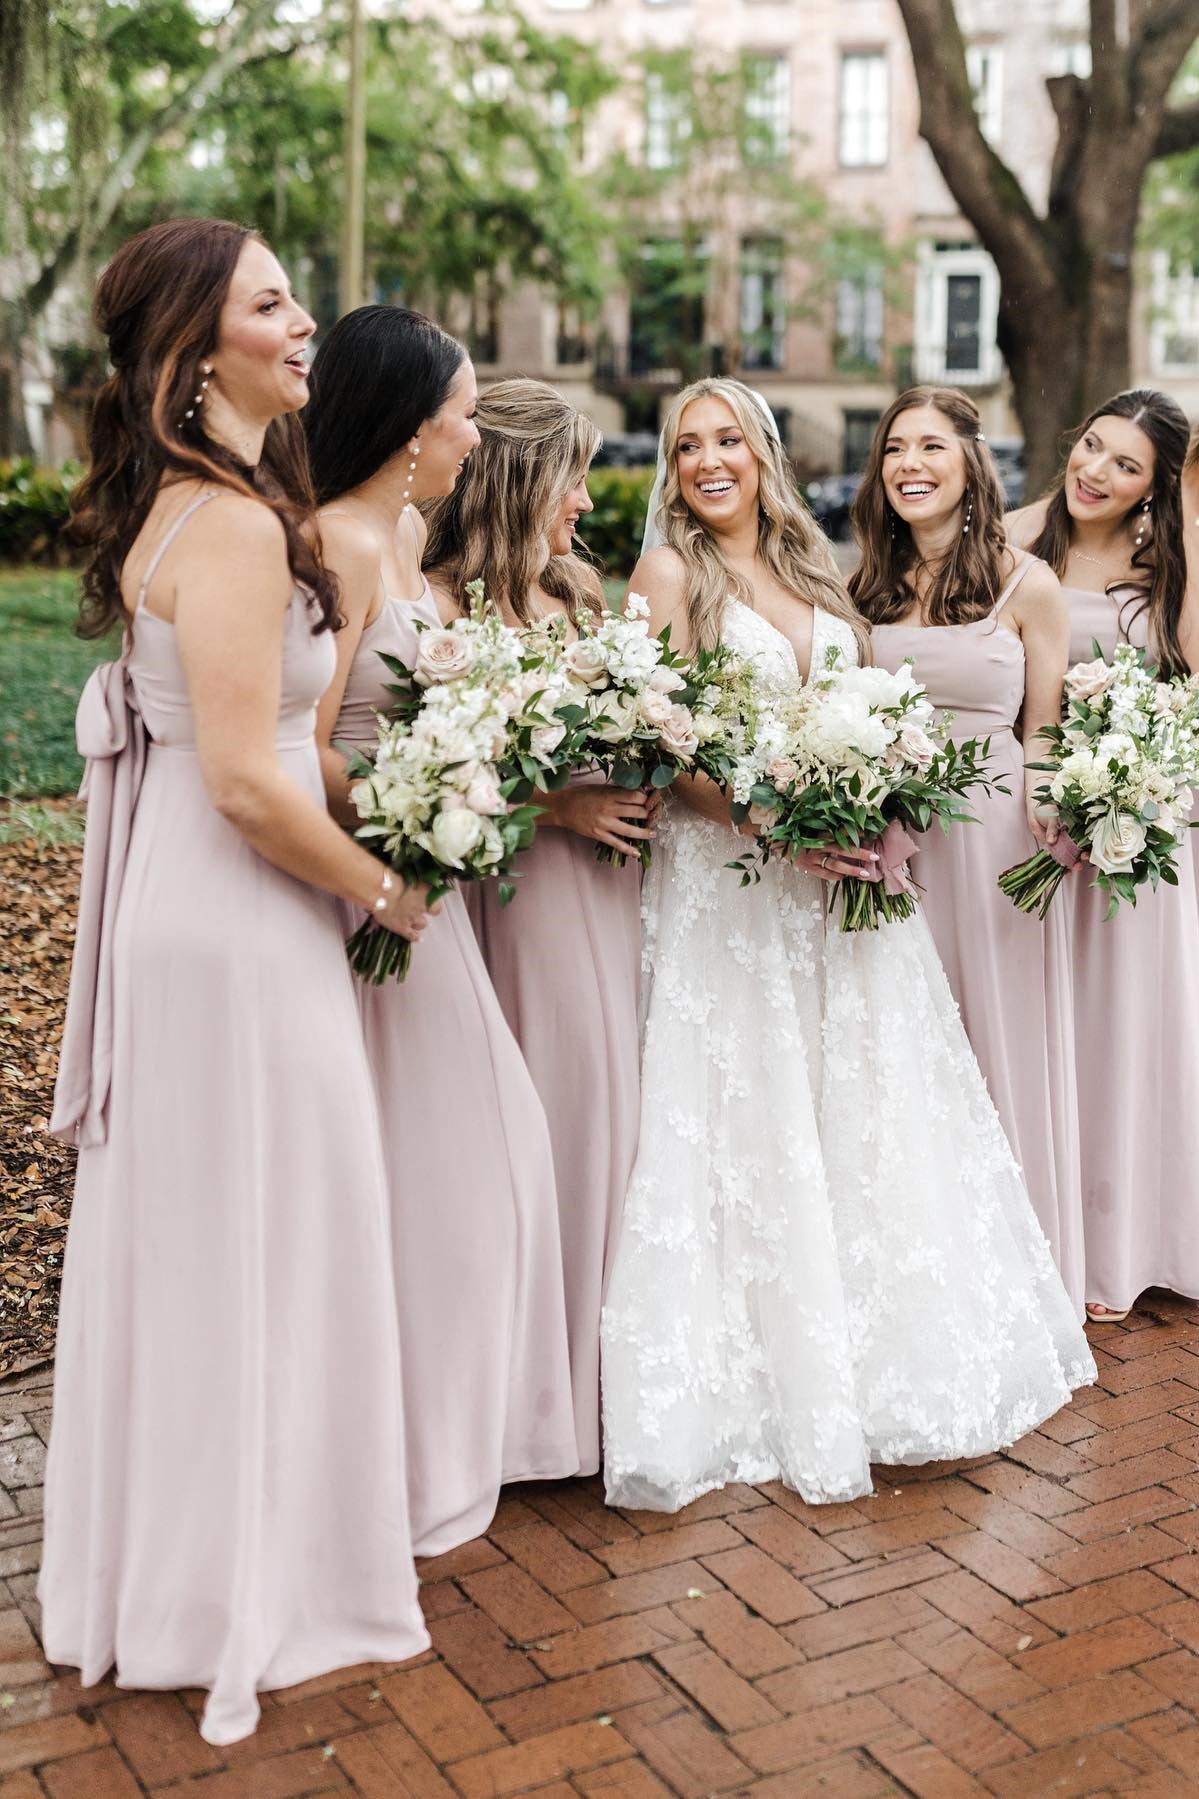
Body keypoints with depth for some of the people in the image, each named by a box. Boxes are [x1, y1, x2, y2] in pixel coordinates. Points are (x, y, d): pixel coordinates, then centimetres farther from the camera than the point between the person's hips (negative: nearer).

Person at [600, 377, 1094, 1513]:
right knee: (755, 1124, -2)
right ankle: (776, 1376, 10)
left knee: (866, 1112, 9)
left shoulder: (809, 570, 14)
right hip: (729, 877, -5)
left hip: (842, 881, 5)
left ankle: (893, 1356, 22)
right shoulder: (670, 572, -3)